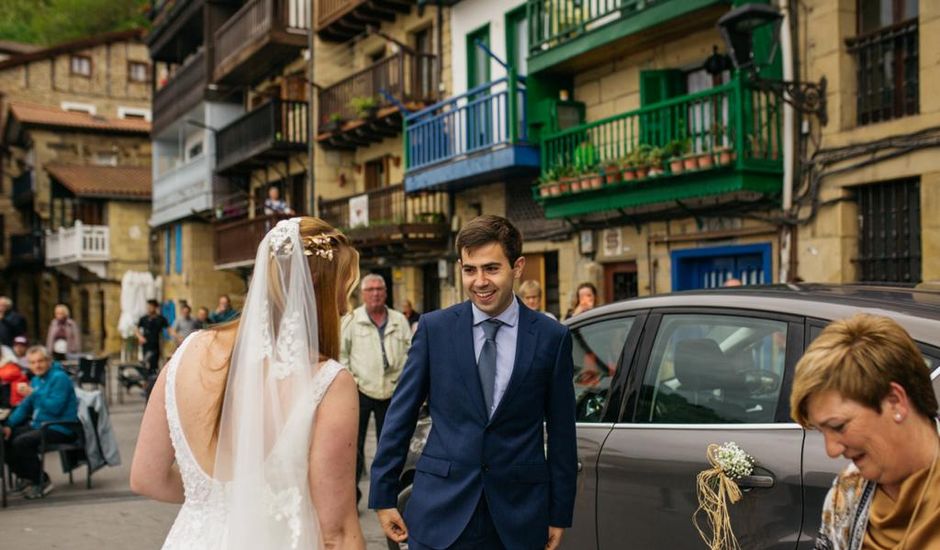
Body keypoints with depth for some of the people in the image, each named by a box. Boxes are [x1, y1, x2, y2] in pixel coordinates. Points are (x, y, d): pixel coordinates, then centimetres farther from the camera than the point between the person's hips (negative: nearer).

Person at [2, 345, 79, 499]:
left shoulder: (59, 378, -12)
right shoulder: (36, 380, 14)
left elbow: (55, 407, -22)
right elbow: (24, 407, 15)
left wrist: (33, 393, -22)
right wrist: (9, 425, 1)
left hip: (60, 429, -9)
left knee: (21, 442, -26)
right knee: (5, 439, -1)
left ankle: (42, 481, -9)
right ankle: (26, 476, 12)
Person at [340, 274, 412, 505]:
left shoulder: (399, 321, 6)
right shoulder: (351, 321, -1)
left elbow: (410, 352, 10)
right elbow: (341, 353, 1)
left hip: (391, 391, 3)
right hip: (361, 391, -3)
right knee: (354, 445, -1)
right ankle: (351, 494, 10)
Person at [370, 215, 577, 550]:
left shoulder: (551, 337, -2)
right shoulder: (434, 328, -1)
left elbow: (561, 433, 3)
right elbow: (400, 415, 1)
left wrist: (559, 514, 4)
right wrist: (383, 496, 1)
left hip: (519, 516, 0)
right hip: (441, 511, 0)